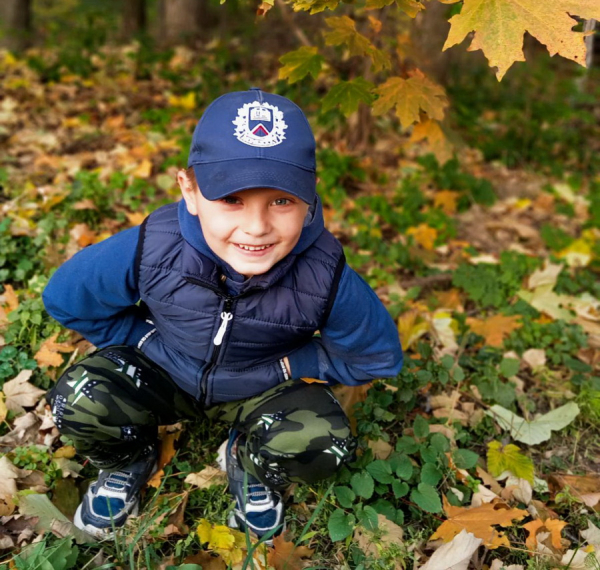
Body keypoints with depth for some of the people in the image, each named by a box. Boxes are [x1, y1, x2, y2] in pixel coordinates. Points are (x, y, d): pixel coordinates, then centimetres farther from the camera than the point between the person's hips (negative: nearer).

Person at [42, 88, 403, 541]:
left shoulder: (327, 279, -31)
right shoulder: (148, 250, -29)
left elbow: (379, 356, -11)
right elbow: (64, 299, -8)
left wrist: (286, 367, -18)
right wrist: (148, 340, -12)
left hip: (261, 389, 0)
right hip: (162, 375, 1)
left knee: (325, 444, -27)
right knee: (78, 399, -25)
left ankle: (250, 467, 11)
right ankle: (129, 461, 13)